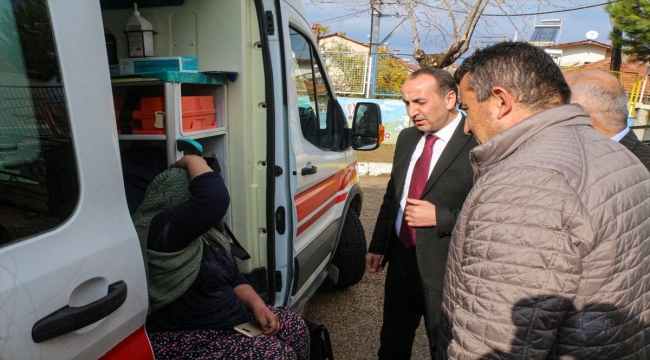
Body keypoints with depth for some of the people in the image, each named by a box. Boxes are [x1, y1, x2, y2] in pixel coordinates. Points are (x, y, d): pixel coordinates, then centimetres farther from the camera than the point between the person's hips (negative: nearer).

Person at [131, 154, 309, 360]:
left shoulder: (204, 236, 9)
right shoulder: (158, 232, -23)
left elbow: (234, 279, 12)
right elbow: (215, 199, -36)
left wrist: (257, 305, -6)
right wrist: (192, 160, -19)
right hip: (185, 342, -9)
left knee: (295, 327, 0)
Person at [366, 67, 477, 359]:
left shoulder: (478, 143, -17)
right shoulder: (406, 138, 5)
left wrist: (439, 217, -22)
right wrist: (377, 246, 13)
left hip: (444, 266, -6)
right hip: (401, 257, 6)